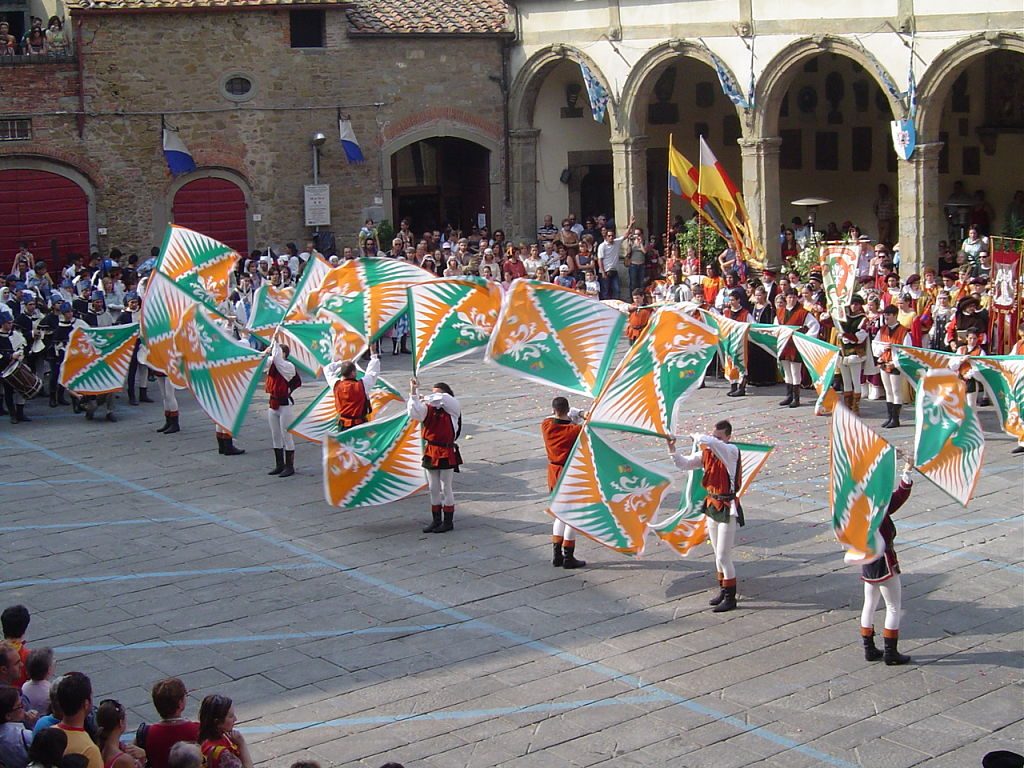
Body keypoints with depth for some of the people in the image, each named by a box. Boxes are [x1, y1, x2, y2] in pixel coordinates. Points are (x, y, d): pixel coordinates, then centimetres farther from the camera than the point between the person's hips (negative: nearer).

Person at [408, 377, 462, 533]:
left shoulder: (453, 408, -7)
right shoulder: (428, 409, 3)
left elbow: (442, 399, -26)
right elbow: (414, 413, -14)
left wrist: (425, 398, -12)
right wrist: (413, 393, -19)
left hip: (447, 453, -5)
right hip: (431, 452, 5)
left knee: (446, 488, 3)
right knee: (433, 489, 12)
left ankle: (448, 522, 13)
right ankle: (436, 521, 22)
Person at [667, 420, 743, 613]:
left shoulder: (732, 451, -21)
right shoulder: (706, 452, 1)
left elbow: (707, 441, -37)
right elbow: (684, 464, 5)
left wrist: (697, 438, -17)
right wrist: (672, 449, -10)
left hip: (727, 508, -7)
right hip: (712, 505, 7)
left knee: (723, 556, -3)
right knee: (718, 554, 18)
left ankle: (730, 598, 9)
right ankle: (723, 590, 32)